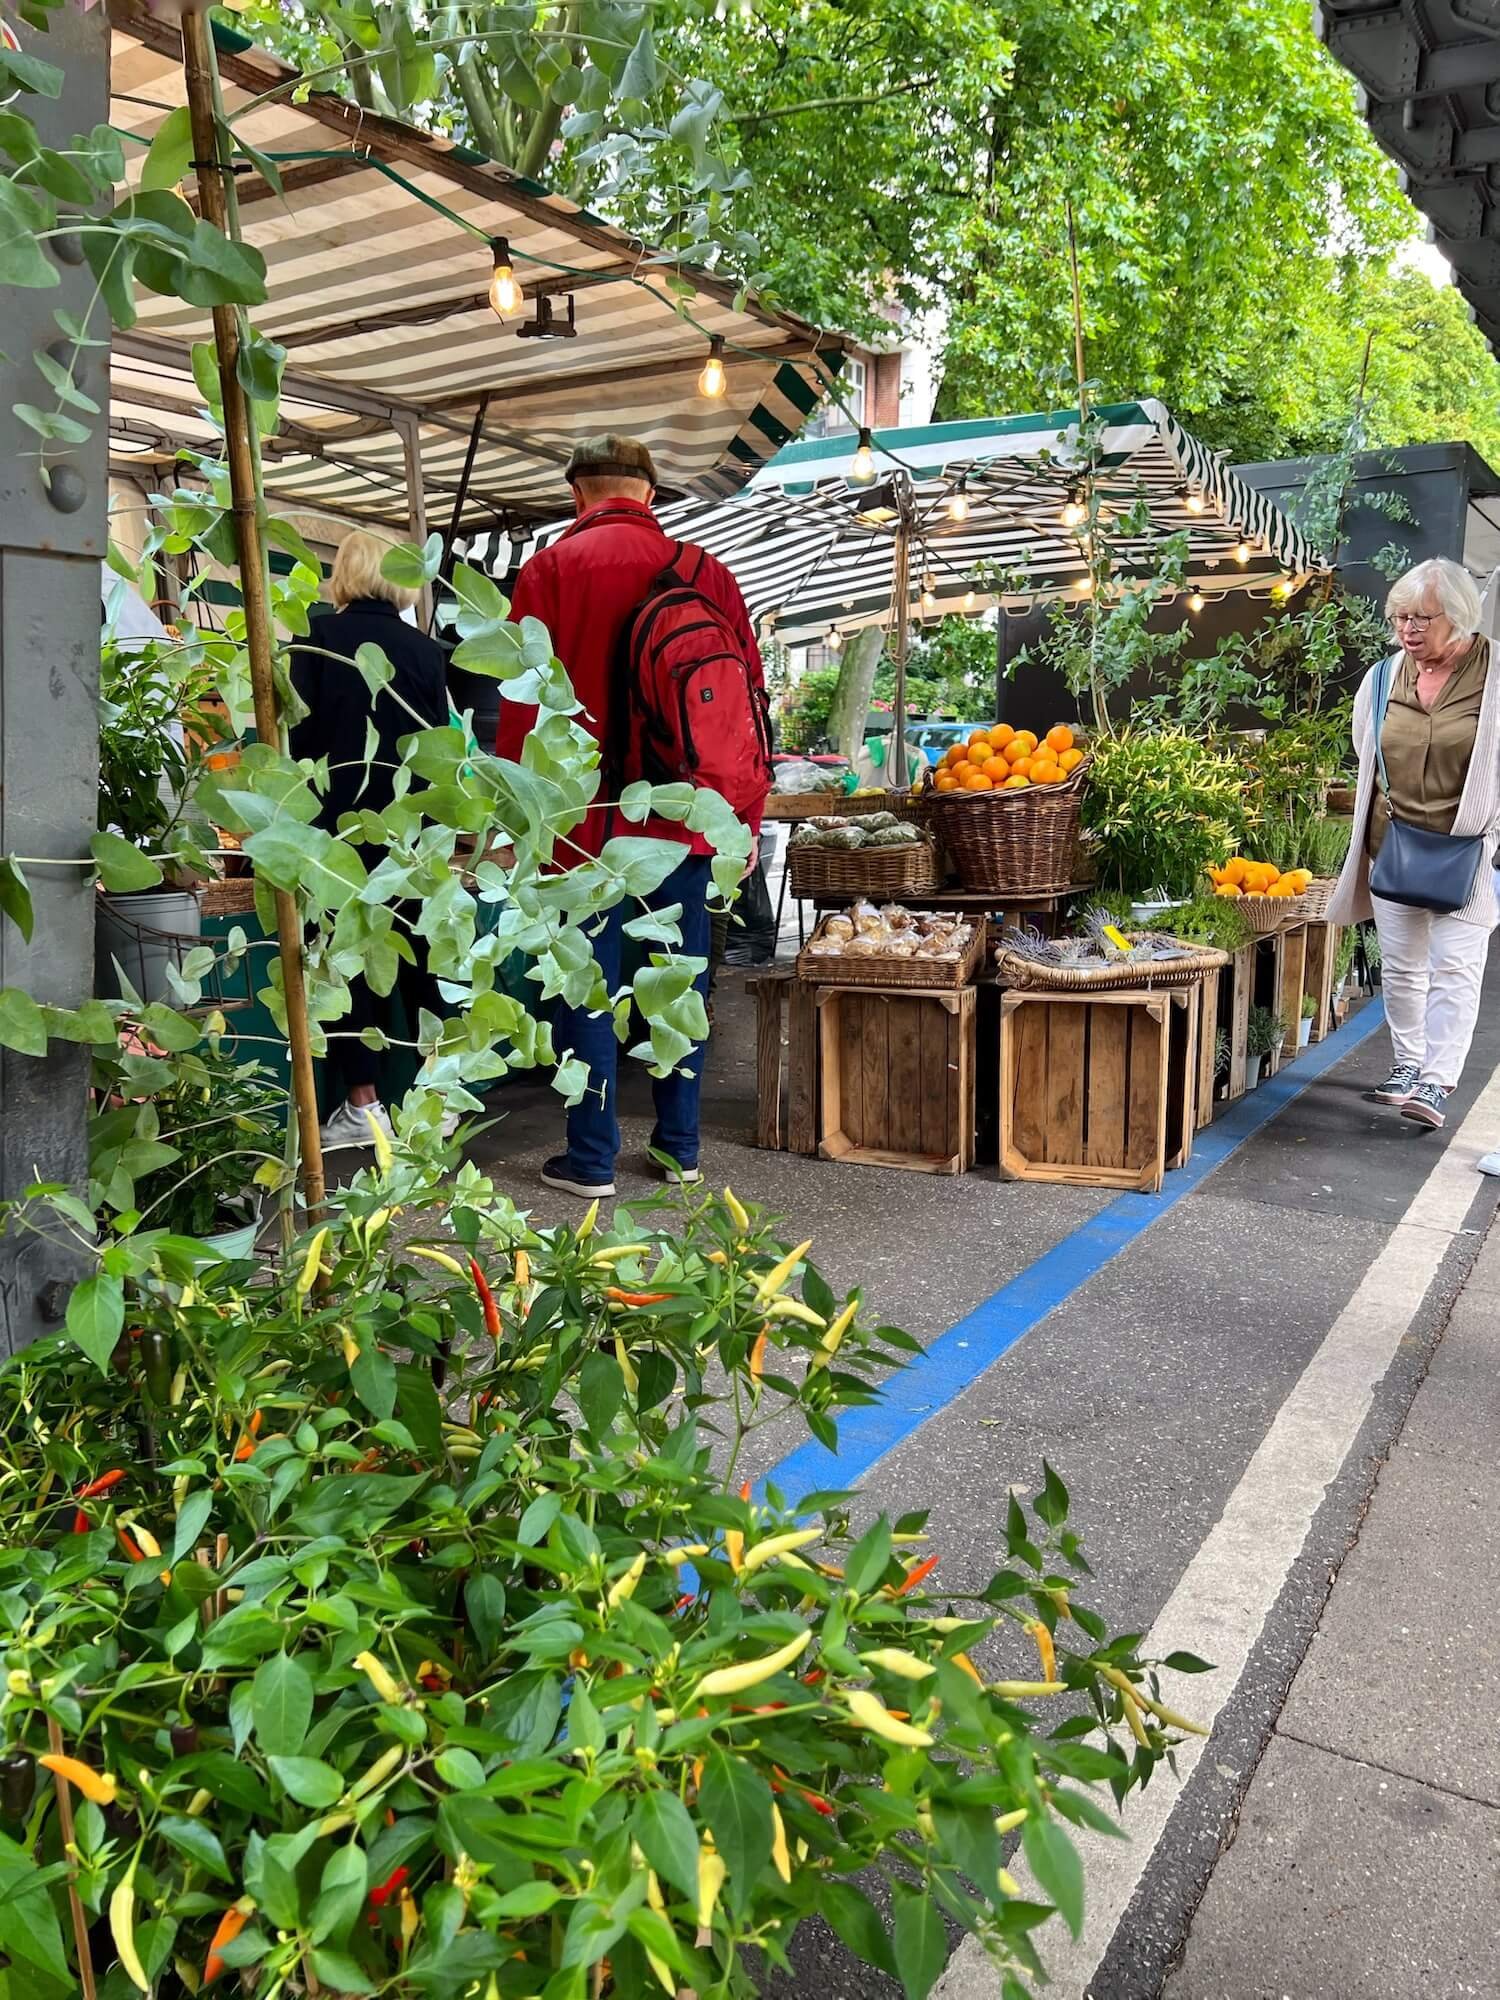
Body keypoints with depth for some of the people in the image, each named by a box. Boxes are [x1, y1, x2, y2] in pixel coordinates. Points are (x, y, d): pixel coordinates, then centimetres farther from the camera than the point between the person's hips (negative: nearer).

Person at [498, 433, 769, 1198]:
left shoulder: (551, 569, -3)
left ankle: (592, 1159, 8)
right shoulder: (707, 571, 5)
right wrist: (746, 820, 12)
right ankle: (680, 1145, 19)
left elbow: (522, 706, -6)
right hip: (683, 819, 3)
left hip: (588, 819, -3)